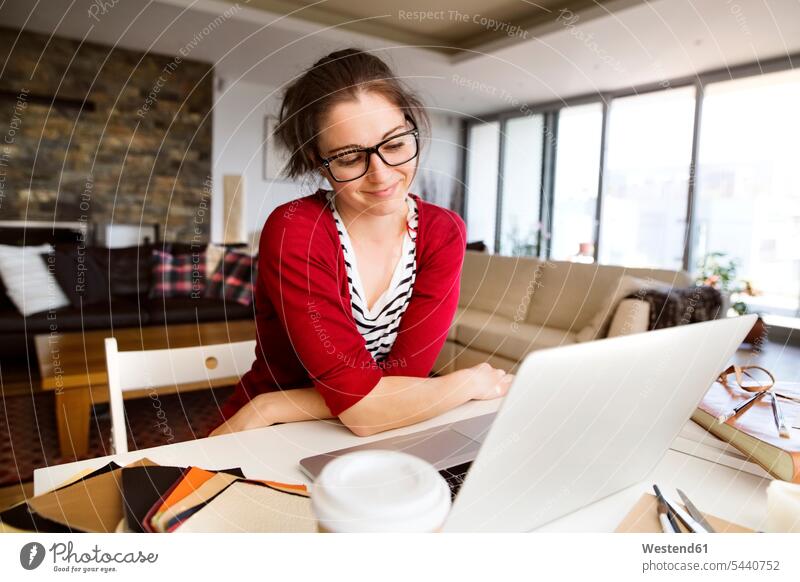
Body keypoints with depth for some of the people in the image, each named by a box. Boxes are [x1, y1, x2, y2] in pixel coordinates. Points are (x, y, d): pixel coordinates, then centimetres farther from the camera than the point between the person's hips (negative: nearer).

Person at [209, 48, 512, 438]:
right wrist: (476, 382, -12)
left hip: (381, 444, 4)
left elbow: (403, 378, -14)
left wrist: (269, 409, -20)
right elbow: (362, 409, -25)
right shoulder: (293, 232, -20)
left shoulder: (443, 234, -8)